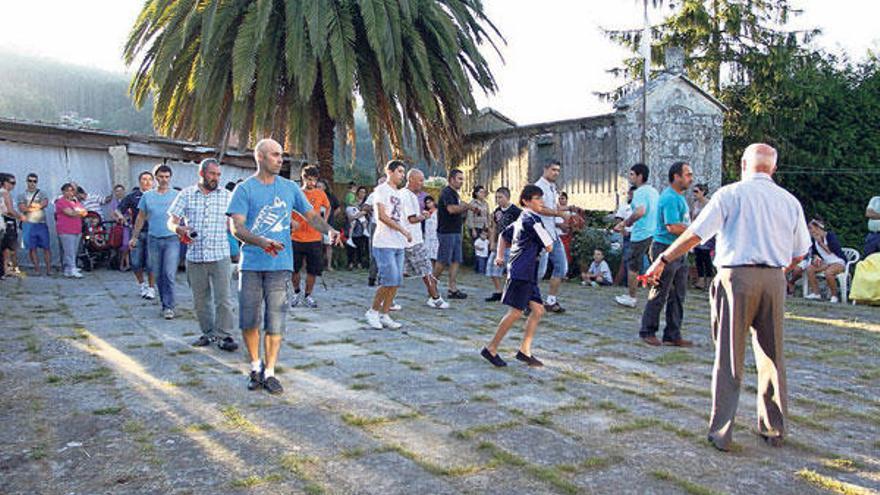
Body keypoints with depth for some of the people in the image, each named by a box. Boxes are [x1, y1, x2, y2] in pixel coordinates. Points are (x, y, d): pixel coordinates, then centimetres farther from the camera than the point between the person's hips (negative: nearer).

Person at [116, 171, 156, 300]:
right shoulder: (132, 196, 7)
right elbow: (117, 211, 7)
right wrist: (120, 216, -15)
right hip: (137, 232, 2)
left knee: (151, 263, -2)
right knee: (135, 262, 4)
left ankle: (151, 288, 11)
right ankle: (141, 284, 28)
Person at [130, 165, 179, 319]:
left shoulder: (177, 195, 2)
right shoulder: (147, 196, 9)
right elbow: (141, 218, 16)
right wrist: (135, 237, 16)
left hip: (172, 239, -3)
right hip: (153, 239, 3)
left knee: (169, 274, -11)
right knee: (158, 275, 9)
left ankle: (168, 307, -6)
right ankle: (165, 303, 22)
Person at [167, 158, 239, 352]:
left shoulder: (226, 195, 6)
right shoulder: (186, 194, 7)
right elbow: (171, 221, 3)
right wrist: (178, 229, -19)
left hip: (220, 255, -1)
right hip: (194, 256, 2)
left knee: (223, 298, -5)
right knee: (200, 300, 10)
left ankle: (224, 335, 4)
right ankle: (208, 333, 24)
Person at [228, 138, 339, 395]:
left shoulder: (290, 188, 10)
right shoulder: (245, 189, -1)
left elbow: (311, 215, 12)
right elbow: (236, 227, -9)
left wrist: (329, 230, -9)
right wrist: (261, 242, -27)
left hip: (280, 263, 1)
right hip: (251, 263, -1)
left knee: (275, 321, 0)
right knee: (249, 320, 3)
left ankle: (269, 372, 13)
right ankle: (255, 366, 25)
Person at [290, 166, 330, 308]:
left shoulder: (320, 194, 4)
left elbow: (328, 207, 23)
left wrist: (324, 222, 11)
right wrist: (292, 221, -15)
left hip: (314, 239, 1)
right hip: (296, 238, -1)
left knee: (313, 270, 4)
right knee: (294, 269, 5)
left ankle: (308, 296, 20)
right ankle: (296, 293, 28)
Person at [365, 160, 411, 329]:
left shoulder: (398, 194, 21)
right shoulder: (381, 190, -4)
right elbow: (381, 216, -14)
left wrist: (406, 235, 6)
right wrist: (403, 230, -15)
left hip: (399, 244, 8)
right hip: (385, 243, -8)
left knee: (396, 282, 5)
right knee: (389, 280, -13)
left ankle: (384, 315, 12)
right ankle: (372, 311, 3)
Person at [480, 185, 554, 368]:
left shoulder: (522, 219, 18)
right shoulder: (532, 219, -12)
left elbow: (504, 235, 29)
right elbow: (549, 247, -12)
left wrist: (499, 255, 19)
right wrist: (551, 242, 10)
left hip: (528, 274, 10)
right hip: (521, 272, -10)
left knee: (538, 310, 8)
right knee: (516, 312, -7)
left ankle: (524, 350, 12)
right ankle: (491, 349, 1)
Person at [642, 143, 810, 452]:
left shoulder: (731, 194, -2)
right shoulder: (790, 201, 10)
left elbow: (695, 234, -6)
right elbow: (800, 253, 14)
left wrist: (662, 260, 2)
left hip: (736, 276, -4)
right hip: (774, 279, 4)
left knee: (729, 357, 1)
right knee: (772, 356, 14)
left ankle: (721, 432, 5)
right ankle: (774, 429, 24)